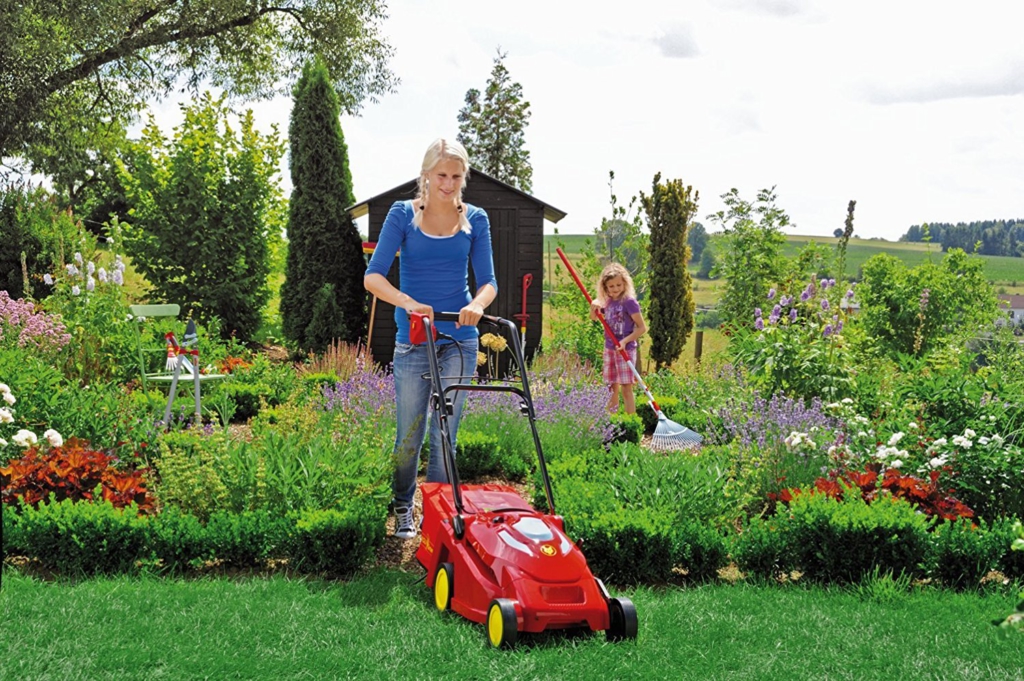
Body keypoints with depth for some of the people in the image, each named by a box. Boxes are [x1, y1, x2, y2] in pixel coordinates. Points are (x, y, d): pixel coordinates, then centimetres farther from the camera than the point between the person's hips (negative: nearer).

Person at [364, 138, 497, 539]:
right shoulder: (403, 215, -3)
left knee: (445, 435, 2)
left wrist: (477, 304, -25)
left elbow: (487, 280, -1)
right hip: (412, 341, -1)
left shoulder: (475, 220, 4)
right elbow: (373, 277, -11)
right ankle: (402, 508, 28)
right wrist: (408, 302, -29)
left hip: (458, 341, 1)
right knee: (410, 433, 7)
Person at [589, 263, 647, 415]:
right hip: (609, 349, 7)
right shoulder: (608, 301, 6)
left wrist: (625, 341, -23)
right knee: (611, 387, 14)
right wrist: (593, 307, -2)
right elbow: (594, 318, 20)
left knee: (626, 388, -6)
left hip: (625, 350, -7)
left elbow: (642, 328, -14)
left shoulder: (629, 302, -14)